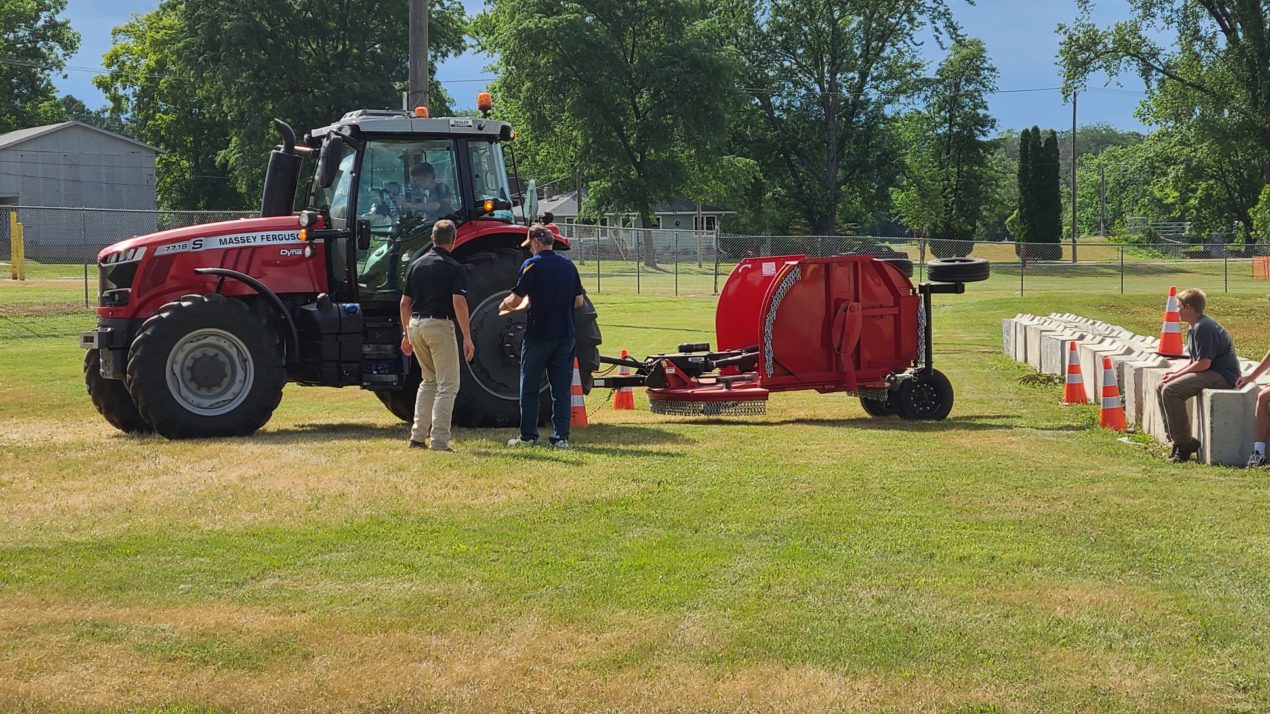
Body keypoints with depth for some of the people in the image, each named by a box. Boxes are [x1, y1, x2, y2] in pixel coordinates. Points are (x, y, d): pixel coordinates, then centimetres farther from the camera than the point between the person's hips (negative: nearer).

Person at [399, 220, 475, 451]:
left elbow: (405, 303, 14)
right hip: (440, 326, -6)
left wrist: (407, 334, 22)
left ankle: (418, 436, 15)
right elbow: (459, 302, -18)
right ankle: (439, 441, -8)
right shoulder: (454, 268, -7)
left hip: (416, 325, 6)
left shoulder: (417, 265, 11)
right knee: (447, 385, 0)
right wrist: (467, 337, -16)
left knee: (429, 380, 21)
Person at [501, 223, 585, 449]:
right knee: (561, 388, 6)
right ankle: (561, 437, 2)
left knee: (529, 388, 7)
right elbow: (579, 301, 12)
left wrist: (504, 305, 10)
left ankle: (528, 435, 9)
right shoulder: (568, 265, 8)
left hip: (538, 335, -4)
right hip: (565, 335, 4)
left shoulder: (533, 265, -9)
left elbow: (515, 300, -11)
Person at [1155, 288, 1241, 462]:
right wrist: (1176, 373, 6)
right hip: (1214, 374, 11)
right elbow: (1197, 361, 21)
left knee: (1170, 391, -23)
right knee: (1162, 388, 8)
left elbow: (1204, 363, -22)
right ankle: (1176, 438, 7)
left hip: (1223, 375, -11)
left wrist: (1177, 375, -13)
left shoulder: (1203, 328, -16)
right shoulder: (1195, 328, 18)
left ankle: (1184, 444, -18)